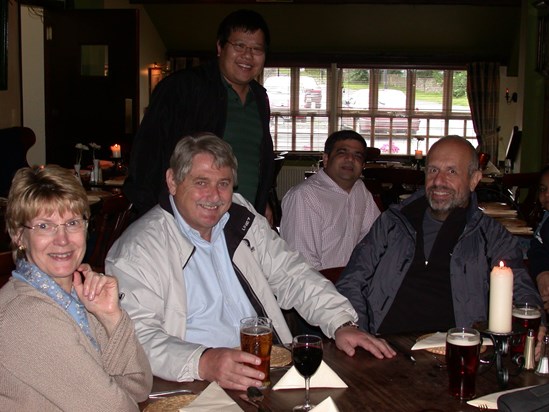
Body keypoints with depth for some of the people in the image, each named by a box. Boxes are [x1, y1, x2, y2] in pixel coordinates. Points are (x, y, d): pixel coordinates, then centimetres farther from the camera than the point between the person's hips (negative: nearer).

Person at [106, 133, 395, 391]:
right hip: (199, 384, -3)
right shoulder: (137, 251, -7)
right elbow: (140, 337, -16)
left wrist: (341, 324, -4)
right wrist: (203, 363, -33)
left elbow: (292, 276, 11)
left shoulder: (242, 219, 9)